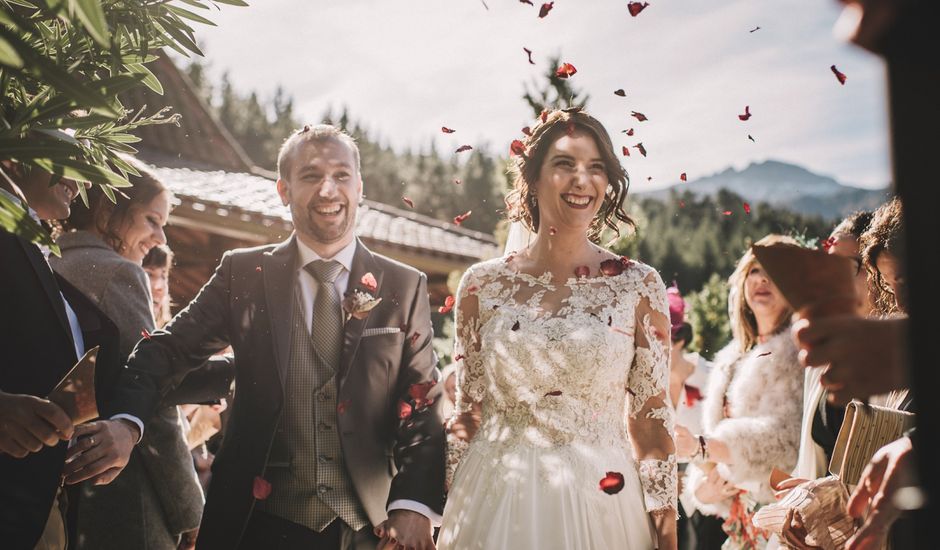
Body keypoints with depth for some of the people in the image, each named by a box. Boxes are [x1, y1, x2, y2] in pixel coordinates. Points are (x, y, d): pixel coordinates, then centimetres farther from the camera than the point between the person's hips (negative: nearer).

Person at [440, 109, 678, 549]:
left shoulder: (639, 286, -3)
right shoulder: (483, 284, -1)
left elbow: (652, 419, 0)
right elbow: (467, 414, 5)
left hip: (600, 500, 0)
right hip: (494, 500, 1)